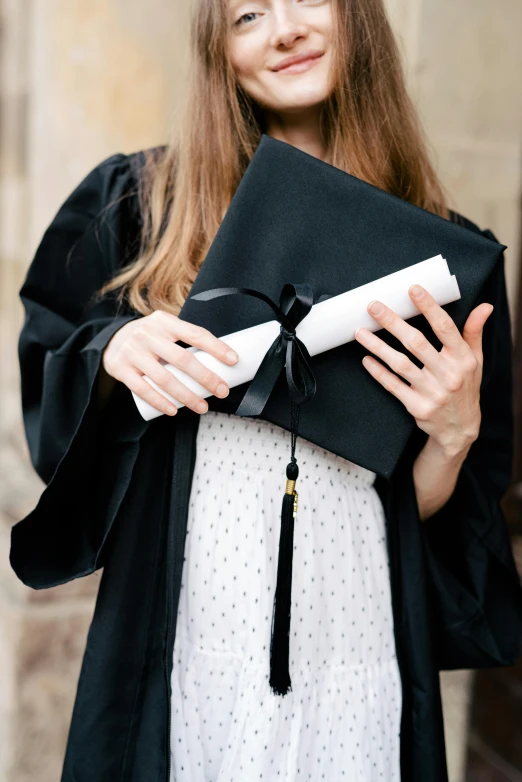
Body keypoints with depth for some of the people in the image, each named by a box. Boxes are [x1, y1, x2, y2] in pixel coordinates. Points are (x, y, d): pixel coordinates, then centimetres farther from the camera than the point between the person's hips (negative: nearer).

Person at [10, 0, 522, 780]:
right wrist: (112, 350, -13)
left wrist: (453, 434, -15)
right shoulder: (139, 201, 1)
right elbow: (42, 380, 6)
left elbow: (426, 511, 5)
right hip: (181, 637, 0)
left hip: (355, 649, 1)